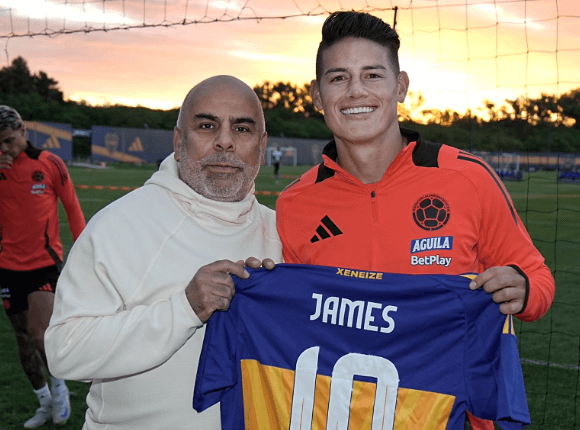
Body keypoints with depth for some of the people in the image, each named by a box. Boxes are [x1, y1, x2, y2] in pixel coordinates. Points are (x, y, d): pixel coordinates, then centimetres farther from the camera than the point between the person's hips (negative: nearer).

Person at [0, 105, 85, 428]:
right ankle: (47, 403, 25)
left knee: (40, 335, -13)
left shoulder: (50, 163, -5)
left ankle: (59, 384, 16)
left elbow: (73, 208, 3)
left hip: (45, 262, -4)